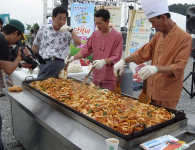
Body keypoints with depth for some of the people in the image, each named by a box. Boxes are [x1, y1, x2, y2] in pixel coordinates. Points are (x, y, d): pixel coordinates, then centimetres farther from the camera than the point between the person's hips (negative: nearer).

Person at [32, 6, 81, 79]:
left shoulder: (67, 33, 7)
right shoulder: (43, 30, 10)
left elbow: (78, 43, -8)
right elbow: (35, 47, 18)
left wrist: (70, 30, -15)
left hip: (60, 65, 0)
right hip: (45, 64, 0)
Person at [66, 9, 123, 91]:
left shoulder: (117, 36, -9)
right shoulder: (95, 34, 7)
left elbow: (117, 57, -13)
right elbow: (86, 49, 8)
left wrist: (104, 61, -28)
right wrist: (74, 57, -6)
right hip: (96, 77, 5)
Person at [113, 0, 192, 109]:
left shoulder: (184, 38, -14)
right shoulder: (158, 36, 9)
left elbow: (179, 67, -20)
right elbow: (143, 53, 10)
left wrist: (156, 68, -35)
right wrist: (123, 61, -3)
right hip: (152, 90, 6)